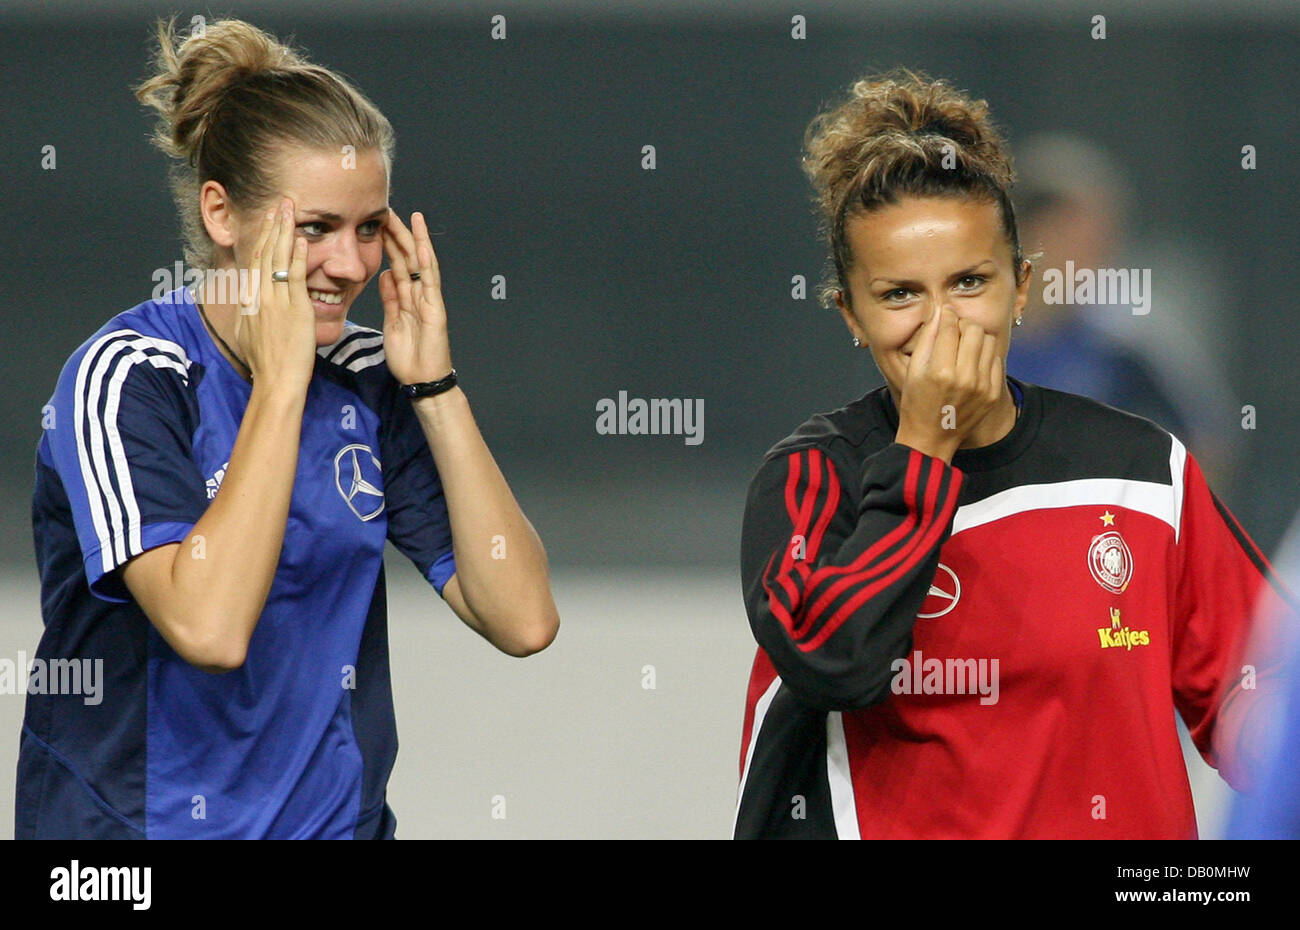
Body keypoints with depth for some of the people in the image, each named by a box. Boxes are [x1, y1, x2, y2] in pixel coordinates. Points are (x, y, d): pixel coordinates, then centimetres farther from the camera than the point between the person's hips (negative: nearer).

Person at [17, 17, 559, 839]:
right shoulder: (129, 377, -10)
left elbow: (522, 618, -3)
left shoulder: (368, 378, 4)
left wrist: (434, 384, -7)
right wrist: (281, 378, -20)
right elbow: (208, 624, -24)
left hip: (341, 818, 4)